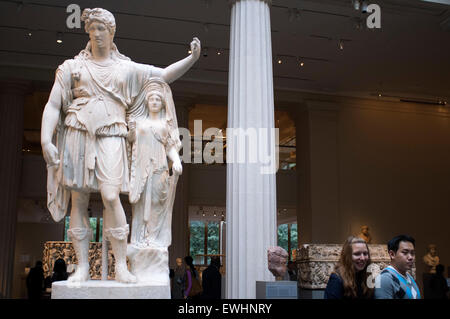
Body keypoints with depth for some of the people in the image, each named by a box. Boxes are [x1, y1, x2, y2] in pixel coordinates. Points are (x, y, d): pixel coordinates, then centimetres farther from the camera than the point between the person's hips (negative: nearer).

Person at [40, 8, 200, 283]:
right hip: (77, 134, 1)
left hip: (110, 138, -1)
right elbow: (53, 106, 8)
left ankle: (121, 266, -10)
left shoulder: (127, 68, 16)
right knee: (79, 201, -2)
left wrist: (192, 58, 1)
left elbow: (166, 75, 16)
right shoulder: (72, 67, 14)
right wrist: (46, 140, -6)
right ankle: (83, 267, 5)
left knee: (111, 196, -17)